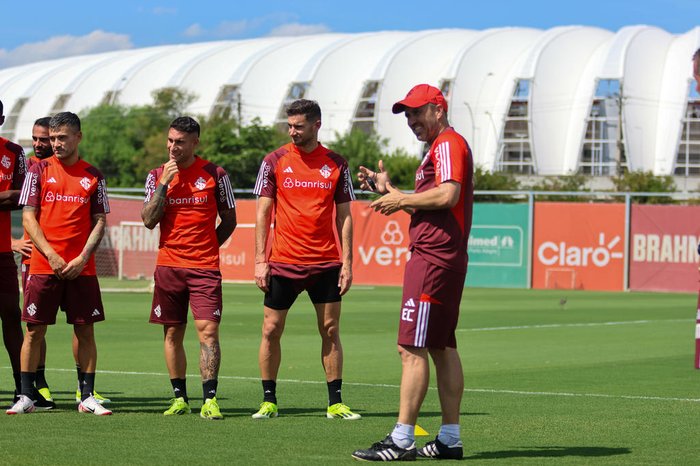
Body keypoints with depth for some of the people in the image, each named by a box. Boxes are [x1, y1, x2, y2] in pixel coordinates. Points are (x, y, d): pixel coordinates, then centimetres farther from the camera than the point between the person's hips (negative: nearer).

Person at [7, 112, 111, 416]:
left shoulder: (93, 176, 8)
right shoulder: (40, 171, 5)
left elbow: (100, 221, 7)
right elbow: (28, 218, 1)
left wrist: (82, 258, -7)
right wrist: (51, 255, -10)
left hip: (81, 267, 1)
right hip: (43, 264, -1)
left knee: (85, 330, 2)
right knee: (35, 330, 0)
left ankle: (87, 397, 8)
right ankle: (26, 396, 6)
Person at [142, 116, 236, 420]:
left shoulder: (215, 174, 1)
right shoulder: (157, 175, 6)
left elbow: (229, 220, 9)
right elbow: (149, 221, -2)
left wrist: (206, 247, 3)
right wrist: (165, 183, -8)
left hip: (204, 268, -3)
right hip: (168, 266, 3)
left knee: (208, 330, -11)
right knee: (173, 334, 6)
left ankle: (210, 399, -11)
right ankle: (179, 398, 15)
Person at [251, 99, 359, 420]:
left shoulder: (336, 164, 5)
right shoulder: (274, 162, 2)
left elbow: (344, 217, 7)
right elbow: (263, 213, 3)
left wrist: (347, 263, 0)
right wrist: (260, 260, -4)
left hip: (326, 263, 1)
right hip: (283, 262, -1)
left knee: (330, 330, 2)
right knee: (271, 330, 0)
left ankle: (335, 403, 7)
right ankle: (269, 401, 10)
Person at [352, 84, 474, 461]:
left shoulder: (449, 143, -9)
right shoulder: (440, 148, 23)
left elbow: (447, 194, -24)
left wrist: (402, 200, -12)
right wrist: (389, 191, 17)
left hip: (433, 260, -11)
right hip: (444, 260, 11)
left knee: (412, 349, -12)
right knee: (442, 348, 11)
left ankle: (401, 441, -13)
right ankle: (450, 439, 13)